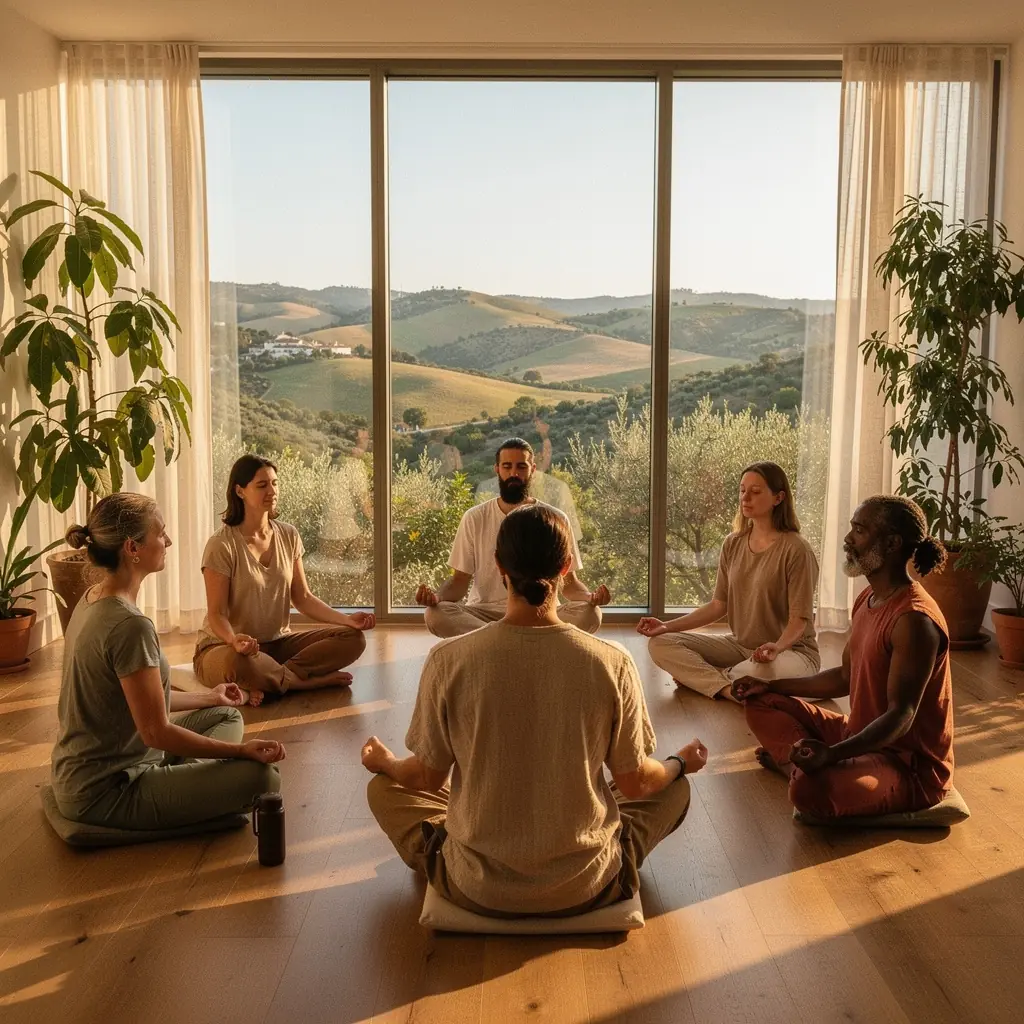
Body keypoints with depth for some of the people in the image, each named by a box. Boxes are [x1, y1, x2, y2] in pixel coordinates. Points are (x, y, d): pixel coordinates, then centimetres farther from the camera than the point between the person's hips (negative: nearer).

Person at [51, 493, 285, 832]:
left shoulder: (91, 600, 5)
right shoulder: (129, 626, -26)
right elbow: (156, 732, -23)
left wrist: (206, 698, 26)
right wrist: (241, 749, -14)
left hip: (81, 776, 11)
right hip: (106, 792, -11)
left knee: (225, 715, 20)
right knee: (260, 776, -23)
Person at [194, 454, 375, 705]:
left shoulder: (288, 536, 3)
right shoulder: (222, 545, -14)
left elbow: (302, 598, 5)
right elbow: (217, 613, -16)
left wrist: (347, 618, -11)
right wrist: (234, 640, -39)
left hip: (277, 642, 6)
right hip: (224, 646, -5)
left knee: (353, 639, -13)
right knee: (238, 662, -43)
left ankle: (269, 681, -20)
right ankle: (313, 680, -17)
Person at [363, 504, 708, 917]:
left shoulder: (448, 660, -16)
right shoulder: (612, 662, -16)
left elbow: (426, 778, -4)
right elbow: (635, 783, -4)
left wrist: (384, 762, 19)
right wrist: (680, 763, 18)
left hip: (478, 890, 0)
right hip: (586, 890, 0)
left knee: (383, 789, 24)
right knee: (675, 788, 25)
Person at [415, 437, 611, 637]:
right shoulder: (474, 519, 4)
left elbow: (569, 582, 6)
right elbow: (460, 579, 5)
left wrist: (590, 597, -18)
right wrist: (437, 596, -18)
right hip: (484, 614, 1)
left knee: (589, 613, -30)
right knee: (435, 614, -31)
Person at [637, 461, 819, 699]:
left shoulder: (795, 550, -14)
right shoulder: (732, 544, 5)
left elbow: (799, 620, -15)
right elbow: (718, 605, 7)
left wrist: (777, 647, -36)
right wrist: (667, 626, -4)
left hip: (791, 650, -6)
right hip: (739, 644, 6)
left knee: (764, 670, -43)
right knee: (660, 644, -11)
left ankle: (699, 675, -14)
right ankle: (728, 688, -27)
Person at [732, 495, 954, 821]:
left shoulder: (914, 619, -25)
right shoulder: (868, 599, 6)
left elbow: (902, 715, -27)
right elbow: (845, 677, 17)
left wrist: (833, 754, -41)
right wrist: (771, 685, 13)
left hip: (911, 765, -9)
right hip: (864, 735, 9)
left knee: (811, 789, -35)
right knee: (763, 705, 9)